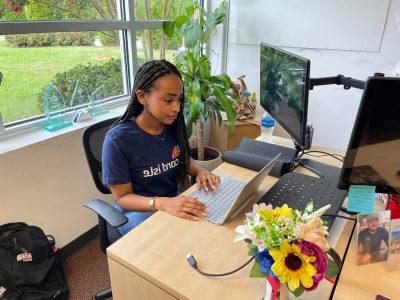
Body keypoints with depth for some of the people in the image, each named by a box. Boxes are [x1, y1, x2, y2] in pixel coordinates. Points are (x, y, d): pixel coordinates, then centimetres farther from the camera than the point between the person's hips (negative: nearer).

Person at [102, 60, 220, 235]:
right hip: (138, 210, -5)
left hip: (175, 200, 5)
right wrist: (163, 203, -32)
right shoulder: (118, 139, -20)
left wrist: (199, 171, -10)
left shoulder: (174, 126, -5)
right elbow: (122, 197, -15)